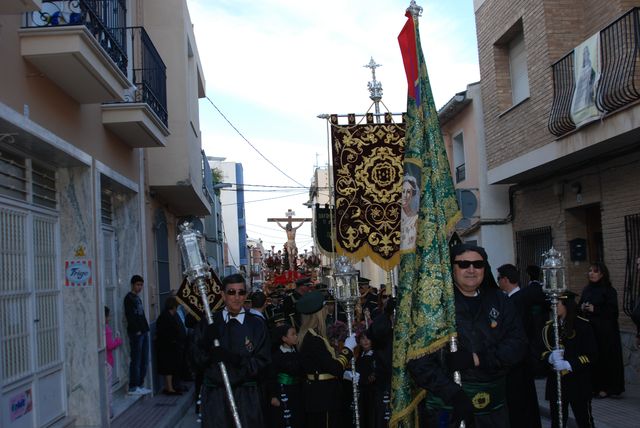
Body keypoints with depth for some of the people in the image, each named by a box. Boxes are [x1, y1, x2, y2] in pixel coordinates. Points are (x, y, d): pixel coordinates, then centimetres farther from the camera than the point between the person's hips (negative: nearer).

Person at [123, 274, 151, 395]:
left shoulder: (137, 297, 19)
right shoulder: (129, 298, -8)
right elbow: (129, 316, -16)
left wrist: (145, 329, 14)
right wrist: (137, 330, -18)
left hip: (143, 332, 9)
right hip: (136, 333, -9)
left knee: (144, 360, 10)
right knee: (136, 360, -7)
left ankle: (140, 385, 17)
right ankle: (133, 387, -3)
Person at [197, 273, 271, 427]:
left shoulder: (257, 325, 0)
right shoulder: (211, 322, 2)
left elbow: (263, 362, -3)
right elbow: (199, 359, 0)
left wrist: (238, 359, -18)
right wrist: (207, 345, -19)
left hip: (246, 394, 0)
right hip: (214, 393, 1)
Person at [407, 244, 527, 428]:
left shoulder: (499, 301, 6)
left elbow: (517, 344, -4)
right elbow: (418, 358, -14)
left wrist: (476, 359, -18)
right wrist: (452, 393, -23)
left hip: (494, 406, 3)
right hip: (447, 406, -3)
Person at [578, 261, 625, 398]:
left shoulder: (609, 290, -6)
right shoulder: (586, 290, 12)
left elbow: (612, 311, -10)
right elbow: (580, 306, 19)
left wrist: (595, 309, -16)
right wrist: (582, 308, -3)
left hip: (605, 332, -5)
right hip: (589, 329, 5)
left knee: (605, 359, -3)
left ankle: (606, 388, 5)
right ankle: (594, 386, 10)